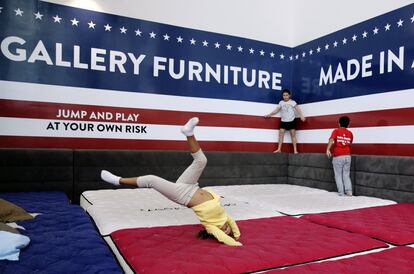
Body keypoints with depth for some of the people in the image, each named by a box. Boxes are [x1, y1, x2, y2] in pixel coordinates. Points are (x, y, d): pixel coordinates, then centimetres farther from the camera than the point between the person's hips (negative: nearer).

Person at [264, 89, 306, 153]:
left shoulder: (292, 102, -3)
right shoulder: (281, 102, 7)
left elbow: (298, 109, -12)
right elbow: (276, 110, 15)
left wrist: (301, 116, -26)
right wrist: (269, 114, 12)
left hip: (292, 121, -3)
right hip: (283, 121, 3)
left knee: (293, 135, -1)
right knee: (281, 133, -4)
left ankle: (295, 150, 3)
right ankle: (279, 149, 2)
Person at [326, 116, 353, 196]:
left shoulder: (336, 131, 0)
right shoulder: (350, 133, 10)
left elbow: (331, 140, -17)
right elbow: (349, 143, 19)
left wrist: (328, 149, -28)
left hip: (338, 156, -3)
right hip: (347, 156, 3)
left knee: (338, 175, 7)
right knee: (346, 175, 12)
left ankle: (341, 193, 6)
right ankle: (349, 191, 1)